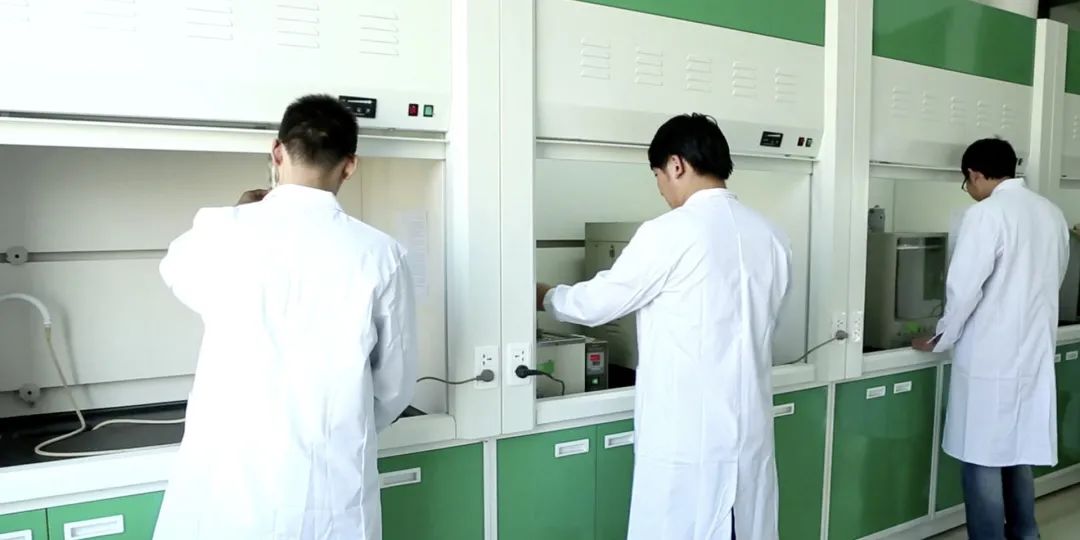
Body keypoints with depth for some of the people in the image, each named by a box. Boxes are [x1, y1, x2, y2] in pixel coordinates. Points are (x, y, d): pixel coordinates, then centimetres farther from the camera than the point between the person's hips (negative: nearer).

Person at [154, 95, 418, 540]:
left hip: (224, 490, 1)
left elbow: (177, 273, 19)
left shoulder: (221, 233, -6)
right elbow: (395, 388, 3)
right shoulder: (380, 255, -7)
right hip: (330, 500, 0)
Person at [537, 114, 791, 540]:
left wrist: (545, 296, 15)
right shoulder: (770, 237, 4)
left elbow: (597, 303, -5)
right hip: (750, 430, 6)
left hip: (688, 436, -6)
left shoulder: (670, 233, -15)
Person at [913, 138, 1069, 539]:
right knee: (1019, 452, 19)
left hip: (989, 358, -8)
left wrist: (941, 340, -2)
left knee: (983, 458, 3)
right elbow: (1052, 282, 18)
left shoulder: (986, 214, -15)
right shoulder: (1052, 213, 8)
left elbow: (964, 288, -17)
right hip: (1035, 353, 8)